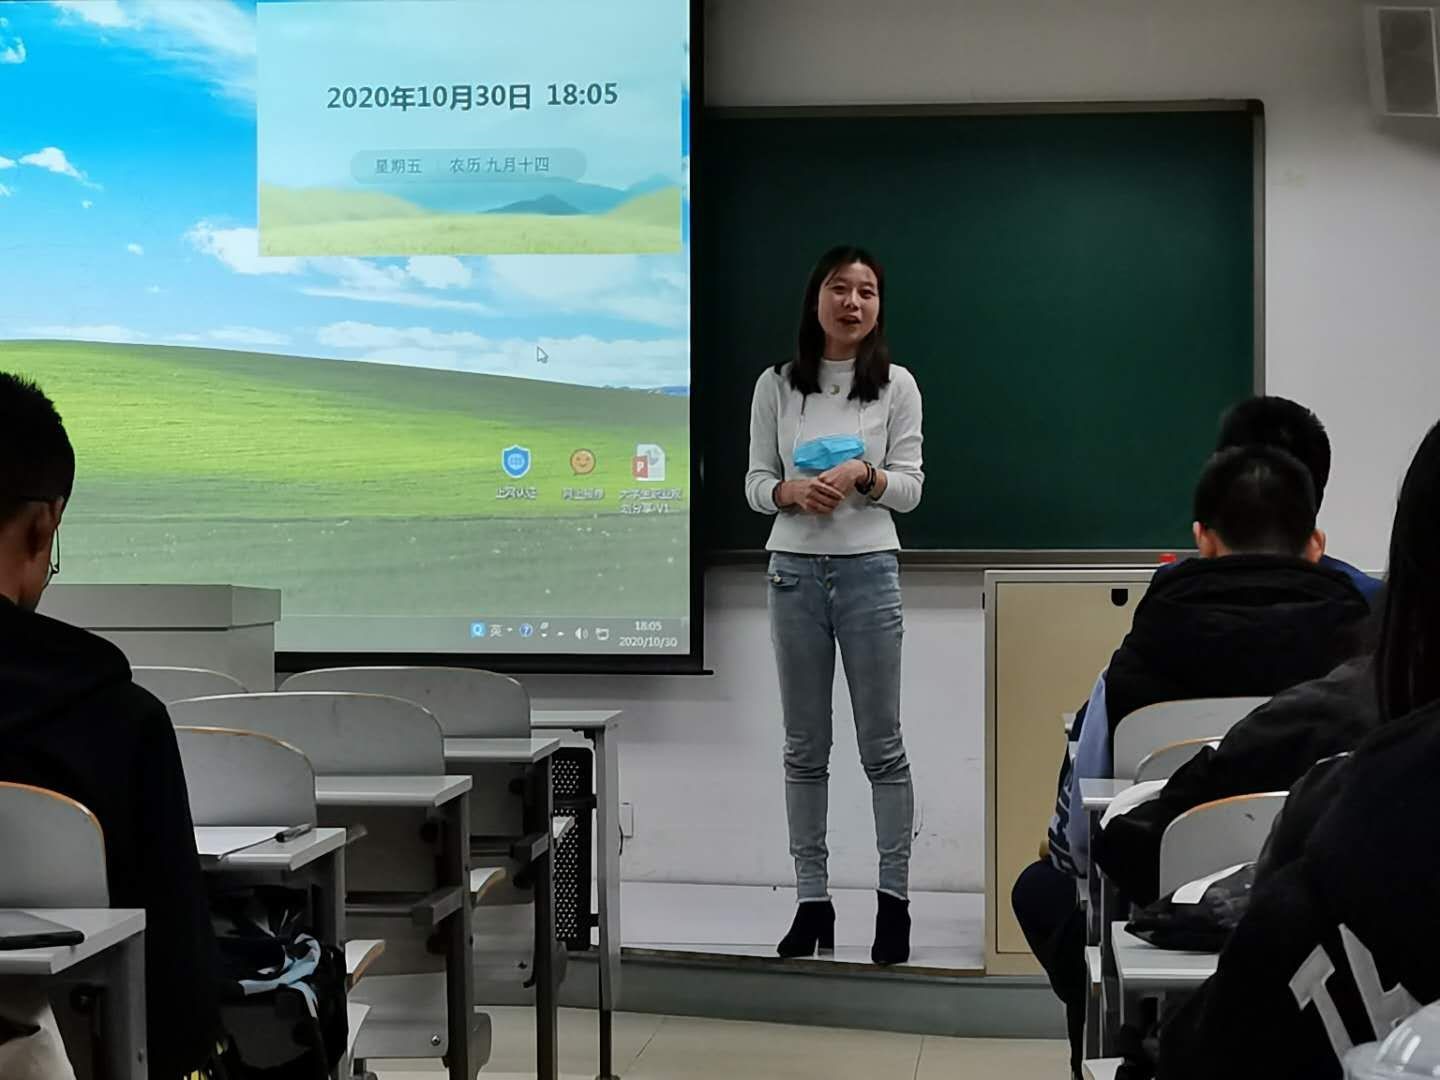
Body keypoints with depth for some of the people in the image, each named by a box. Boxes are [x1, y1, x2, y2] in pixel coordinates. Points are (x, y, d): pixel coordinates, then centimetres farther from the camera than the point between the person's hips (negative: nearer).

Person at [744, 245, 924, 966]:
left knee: (882, 745, 4)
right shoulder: (776, 386, 4)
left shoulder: (897, 386, 1)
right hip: (795, 572, 2)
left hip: (868, 571, -1)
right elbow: (755, 483, 5)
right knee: (805, 748, 8)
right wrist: (789, 491, -16)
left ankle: (894, 898, 14)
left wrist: (864, 477, -19)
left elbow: (910, 489, 0)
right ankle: (812, 900, 17)